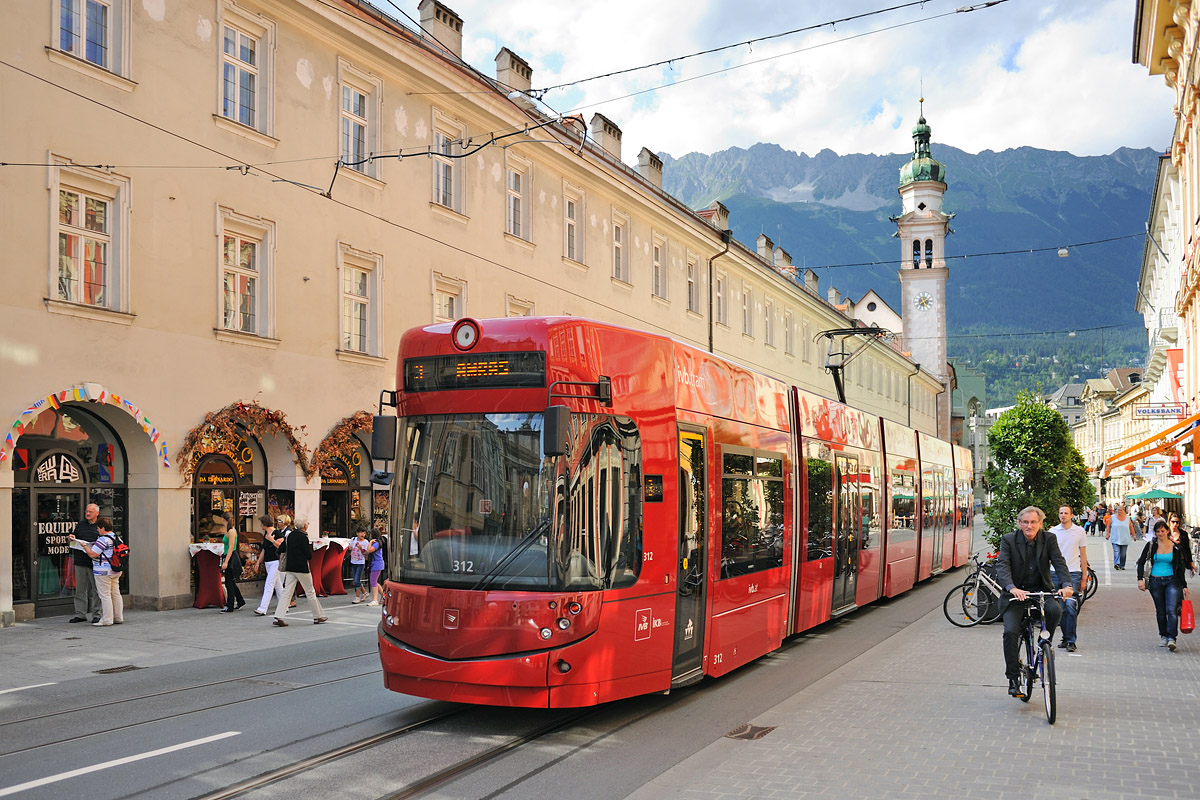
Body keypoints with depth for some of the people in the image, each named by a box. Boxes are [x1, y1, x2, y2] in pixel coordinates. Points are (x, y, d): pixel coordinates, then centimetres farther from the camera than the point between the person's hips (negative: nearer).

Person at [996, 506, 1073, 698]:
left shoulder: (1049, 539, -1)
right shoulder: (1008, 540, -6)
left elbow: (1059, 563, -12)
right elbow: (1002, 566, -18)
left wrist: (1067, 585, -32)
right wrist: (1012, 588, -37)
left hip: (1040, 590, 2)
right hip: (1015, 593, -1)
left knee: (1056, 610, -29)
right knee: (1010, 632, -18)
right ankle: (1013, 678, -7)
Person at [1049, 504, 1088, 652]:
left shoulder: (1079, 531, 4)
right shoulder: (1052, 531, 8)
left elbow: (1083, 556, 8)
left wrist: (1084, 578, 3)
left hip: (1073, 573, -2)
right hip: (1056, 573, 2)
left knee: (1071, 605, -14)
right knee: (1061, 608, 6)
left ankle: (1071, 640, -8)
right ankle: (1065, 638, 18)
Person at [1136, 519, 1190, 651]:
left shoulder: (1176, 548, 3)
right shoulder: (1151, 546, 2)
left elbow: (1180, 568, 10)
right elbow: (1141, 562, 2)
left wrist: (1184, 586, 10)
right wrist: (1140, 579, -9)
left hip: (1171, 581, -1)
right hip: (1155, 582, 1)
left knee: (1171, 610, -15)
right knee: (1160, 611, 7)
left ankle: (1171, 638, -18)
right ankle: (1163, 636, 20)